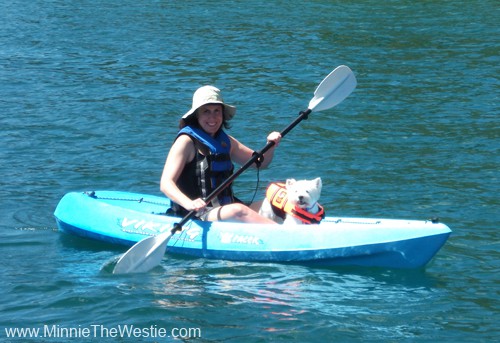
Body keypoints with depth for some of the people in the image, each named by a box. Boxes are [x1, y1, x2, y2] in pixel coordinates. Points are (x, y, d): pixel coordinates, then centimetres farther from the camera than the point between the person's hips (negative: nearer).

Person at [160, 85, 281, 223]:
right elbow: (165, 183, -17)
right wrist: (189, 204, -35)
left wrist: (270, 146, 0)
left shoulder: (226, 141, 15)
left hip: (225, 209, 9)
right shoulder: (187, 141, -6)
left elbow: (260, 162, 22)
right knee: (237, 211, -32)